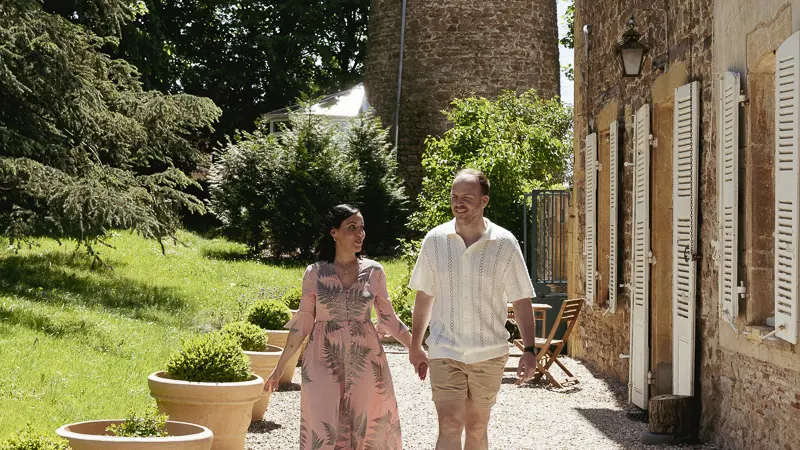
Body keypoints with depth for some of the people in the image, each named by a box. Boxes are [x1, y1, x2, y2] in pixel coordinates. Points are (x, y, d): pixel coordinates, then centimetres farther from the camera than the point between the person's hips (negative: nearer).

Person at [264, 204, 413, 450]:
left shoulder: (374, 271, 2)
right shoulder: (315, 273, 0)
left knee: (364, 429, 3)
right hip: (324, 362, -1)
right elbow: (302, 323, 4)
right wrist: (280, 367, 4)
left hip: (365, 360, 1)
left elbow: (388, 319, 9)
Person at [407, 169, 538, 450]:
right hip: (445, 352, 0)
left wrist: (529, 350, -7)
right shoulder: (435, 240, -2)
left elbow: (521, 300, -1)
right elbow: (424, 295, 8)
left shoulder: (505, 243, -5)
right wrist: (415, 346, 13)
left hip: (489, 354, 0)